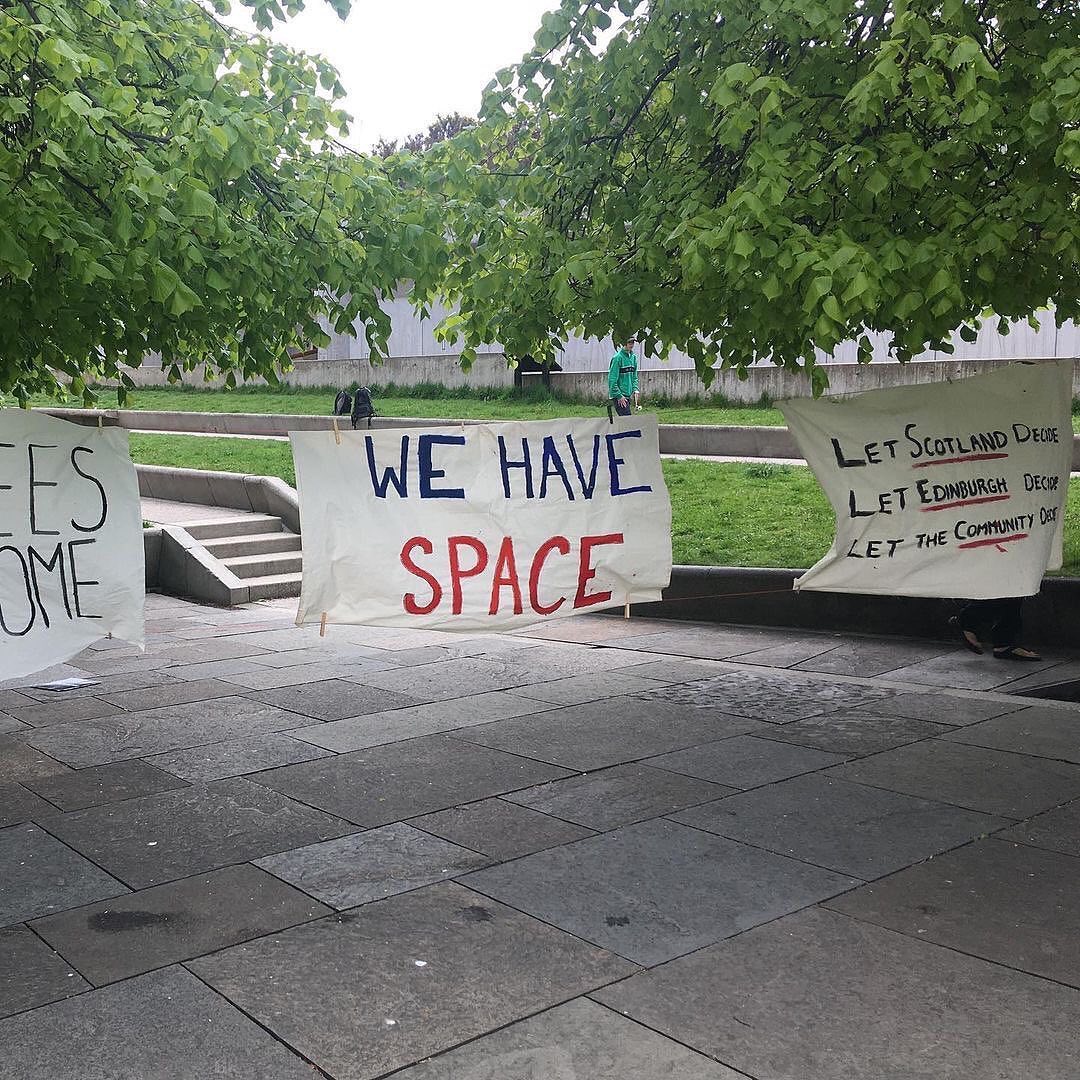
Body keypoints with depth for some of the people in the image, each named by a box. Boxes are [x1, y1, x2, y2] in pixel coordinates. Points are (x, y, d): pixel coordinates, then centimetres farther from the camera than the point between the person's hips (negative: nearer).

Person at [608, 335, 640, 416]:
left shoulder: (633, 357, 11)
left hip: (627, 396, 8)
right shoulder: (617, 358, -13)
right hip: (618, 396, -8)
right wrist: (619, 396, -18)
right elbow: (612, 380, -16)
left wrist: (635, 389, 3)